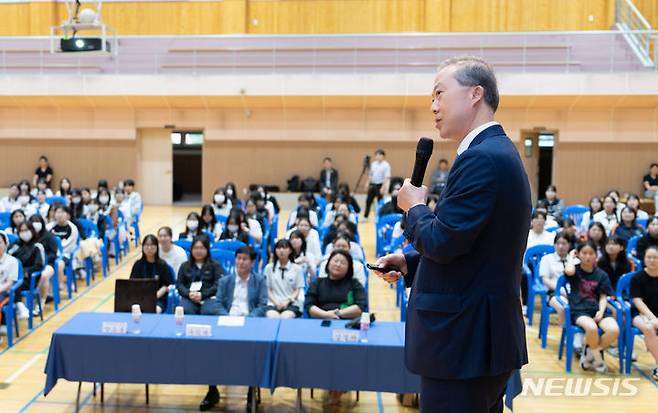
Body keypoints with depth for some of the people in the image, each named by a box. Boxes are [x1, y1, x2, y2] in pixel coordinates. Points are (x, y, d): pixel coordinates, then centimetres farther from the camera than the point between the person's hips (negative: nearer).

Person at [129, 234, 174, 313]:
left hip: (158, 299, -2)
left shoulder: (162, 265, 4)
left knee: (155, 311, -35)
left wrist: (155, 295, -14)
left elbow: (167, 285, 1)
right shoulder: (138, 264, 11)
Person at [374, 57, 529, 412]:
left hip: (462, 339, -10)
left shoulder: (482, 158, -20)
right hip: (484, 332, 10)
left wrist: (414, 207, -5)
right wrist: (410, 263, 8)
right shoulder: (498, 151, 12)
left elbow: (442, 241, -24)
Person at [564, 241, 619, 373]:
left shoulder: (601, 275, 12)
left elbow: (603, 297, 9)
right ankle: (598, 358, -6)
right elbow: (569, 271, -22)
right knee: (592, 328, -36)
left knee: (614, 330, -27)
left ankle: (589, 354, -3)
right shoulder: (575, 270, 4)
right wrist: (571, 257, -2)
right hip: (579, 311, -3)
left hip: (597, 310, 3)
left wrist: (601, 311, -12)